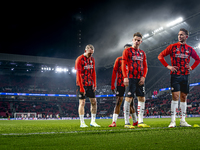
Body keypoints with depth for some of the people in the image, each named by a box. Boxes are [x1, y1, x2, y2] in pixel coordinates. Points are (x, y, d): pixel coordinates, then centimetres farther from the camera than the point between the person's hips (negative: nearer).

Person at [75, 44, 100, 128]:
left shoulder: (92, 59, 10)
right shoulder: (79, 60, -10)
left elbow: (93, 72, 13)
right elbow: (78, 74, -13)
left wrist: (94, 84, 5)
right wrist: (81, 87, -17)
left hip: (90, 84, 6)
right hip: (82, 84, -6)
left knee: (94, 102, 4)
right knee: (82, 102, -3)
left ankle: (93, 122, 12)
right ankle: (82, 123, 4)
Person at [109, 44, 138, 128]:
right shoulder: (119, 60, 5)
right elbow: (114, 72, 3)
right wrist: (112, 85, -4)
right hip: (120, 84, -1)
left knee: (130, 104, 6)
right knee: (118, 102, -8)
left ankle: (135, 121, 20)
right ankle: (114, 122, -8)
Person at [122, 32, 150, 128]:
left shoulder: (142, 53, 17)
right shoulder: (127, 51, 2)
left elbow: (145, 66, 15)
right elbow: (123, 65, -5)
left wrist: (143, 77, 0)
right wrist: (125, 77, -15)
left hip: (140, 79, 6)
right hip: (131, 78, -6)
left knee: (142, 98, 4)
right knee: (128, 98, -7)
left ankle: (140, 122, 11)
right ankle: (126, 122, -2)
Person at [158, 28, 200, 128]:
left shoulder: (190, 49, 10)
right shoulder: (172, 47, 2)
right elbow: (160, 56, 3)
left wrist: (191, 68, 8)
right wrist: (168, 66, -5)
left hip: (185, 75, 3)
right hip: (175, 75, -3)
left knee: (184, 97, 7)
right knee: (175, 96, -10)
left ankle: (183, 121, 14)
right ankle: (173, 121, -7)